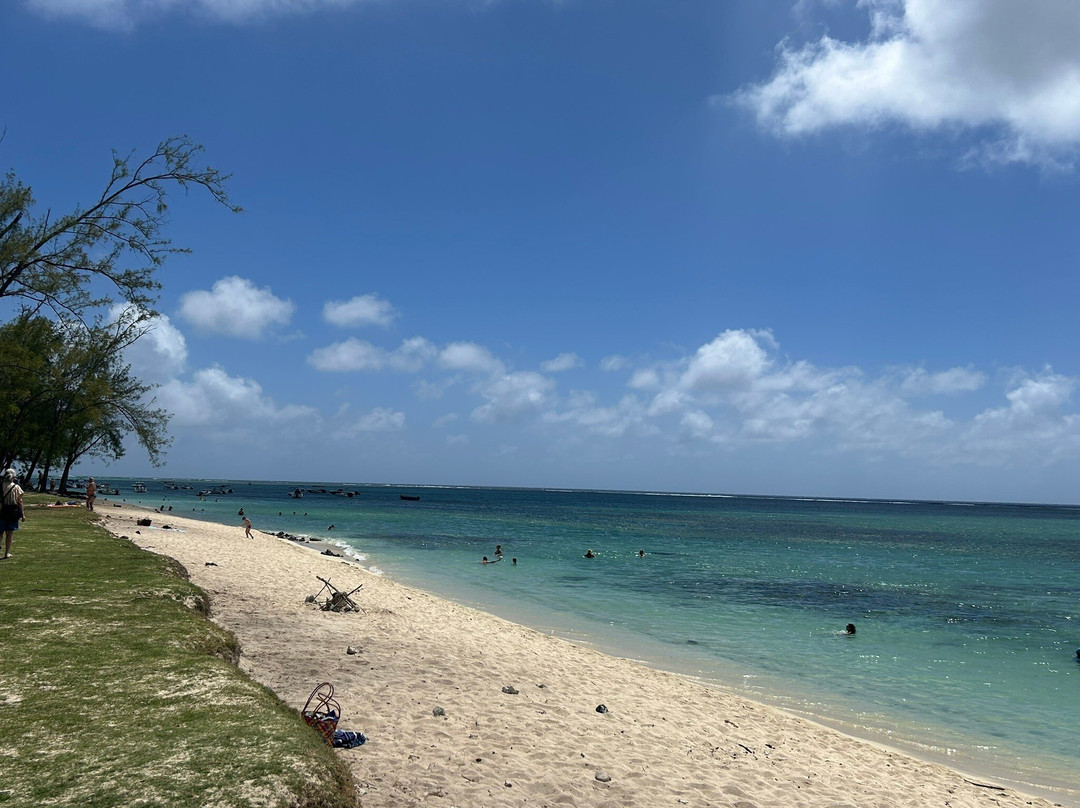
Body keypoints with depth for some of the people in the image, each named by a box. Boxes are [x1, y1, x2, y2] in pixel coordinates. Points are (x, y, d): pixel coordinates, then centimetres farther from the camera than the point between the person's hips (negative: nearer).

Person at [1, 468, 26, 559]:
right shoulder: (16, 487, -6)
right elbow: (19, 502, -5)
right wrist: (23, 514, 0)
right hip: (12, 511, -2)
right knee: (9, 534, 6)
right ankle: (7, 553, 11)